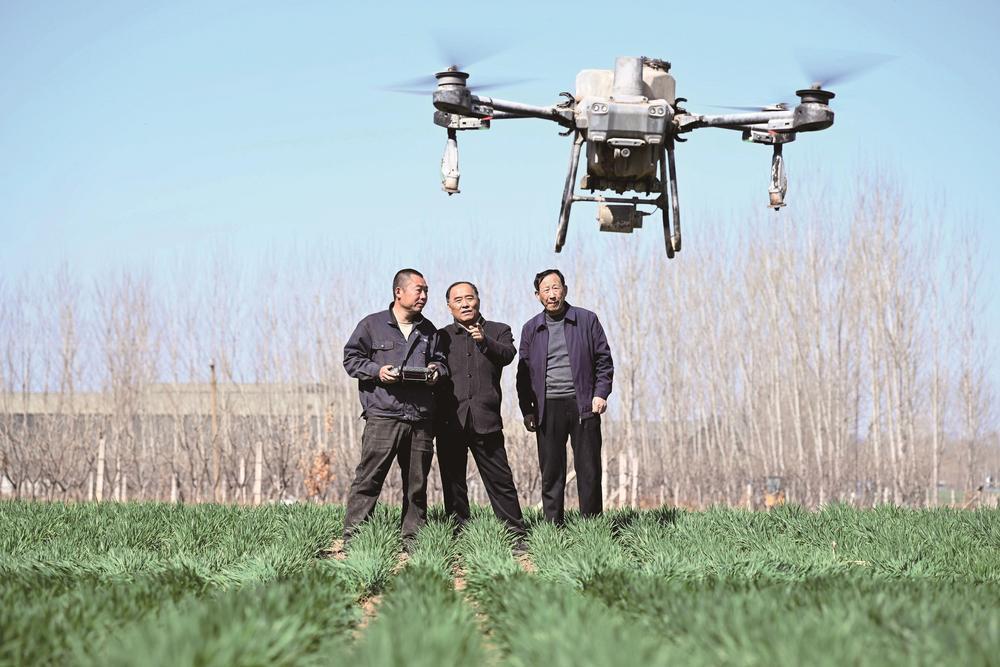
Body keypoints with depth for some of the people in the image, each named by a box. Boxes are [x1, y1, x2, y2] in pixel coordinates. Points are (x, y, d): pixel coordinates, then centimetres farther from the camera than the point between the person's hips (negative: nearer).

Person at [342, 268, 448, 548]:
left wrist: (436, 371, 3)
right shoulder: (372, 325, 4)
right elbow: (352, 358, 5)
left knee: (417, 481, 7)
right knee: (369, 477, -9)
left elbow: (440, 361, 26)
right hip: (383, 415, -5)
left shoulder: (428, 330, 18)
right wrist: (377, 371, -11)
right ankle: (353, 535, -6)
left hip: (420, 418, 5)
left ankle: (413, 537, 15)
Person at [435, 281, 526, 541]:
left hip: (485, 420, -1)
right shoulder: (441, 337, 12)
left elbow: (508, 355, -10)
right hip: (450, 422, 1)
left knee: (500, 480, -2)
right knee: (453, 482, 5)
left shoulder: (498, 331, 10)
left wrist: (484, 341, -25)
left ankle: (516, 535, 2)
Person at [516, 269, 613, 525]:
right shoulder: (531, 329, 11)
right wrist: (527, 410, 5)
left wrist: (600, 393, -5)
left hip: (583, 405, -1)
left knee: (589, 469, -1)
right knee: (551, 472, 1)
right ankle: (554, 525, 5)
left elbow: (604, 360, 7)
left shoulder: (587, 321, 6)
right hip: (548, 407, 2)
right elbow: (524, 372, 13)